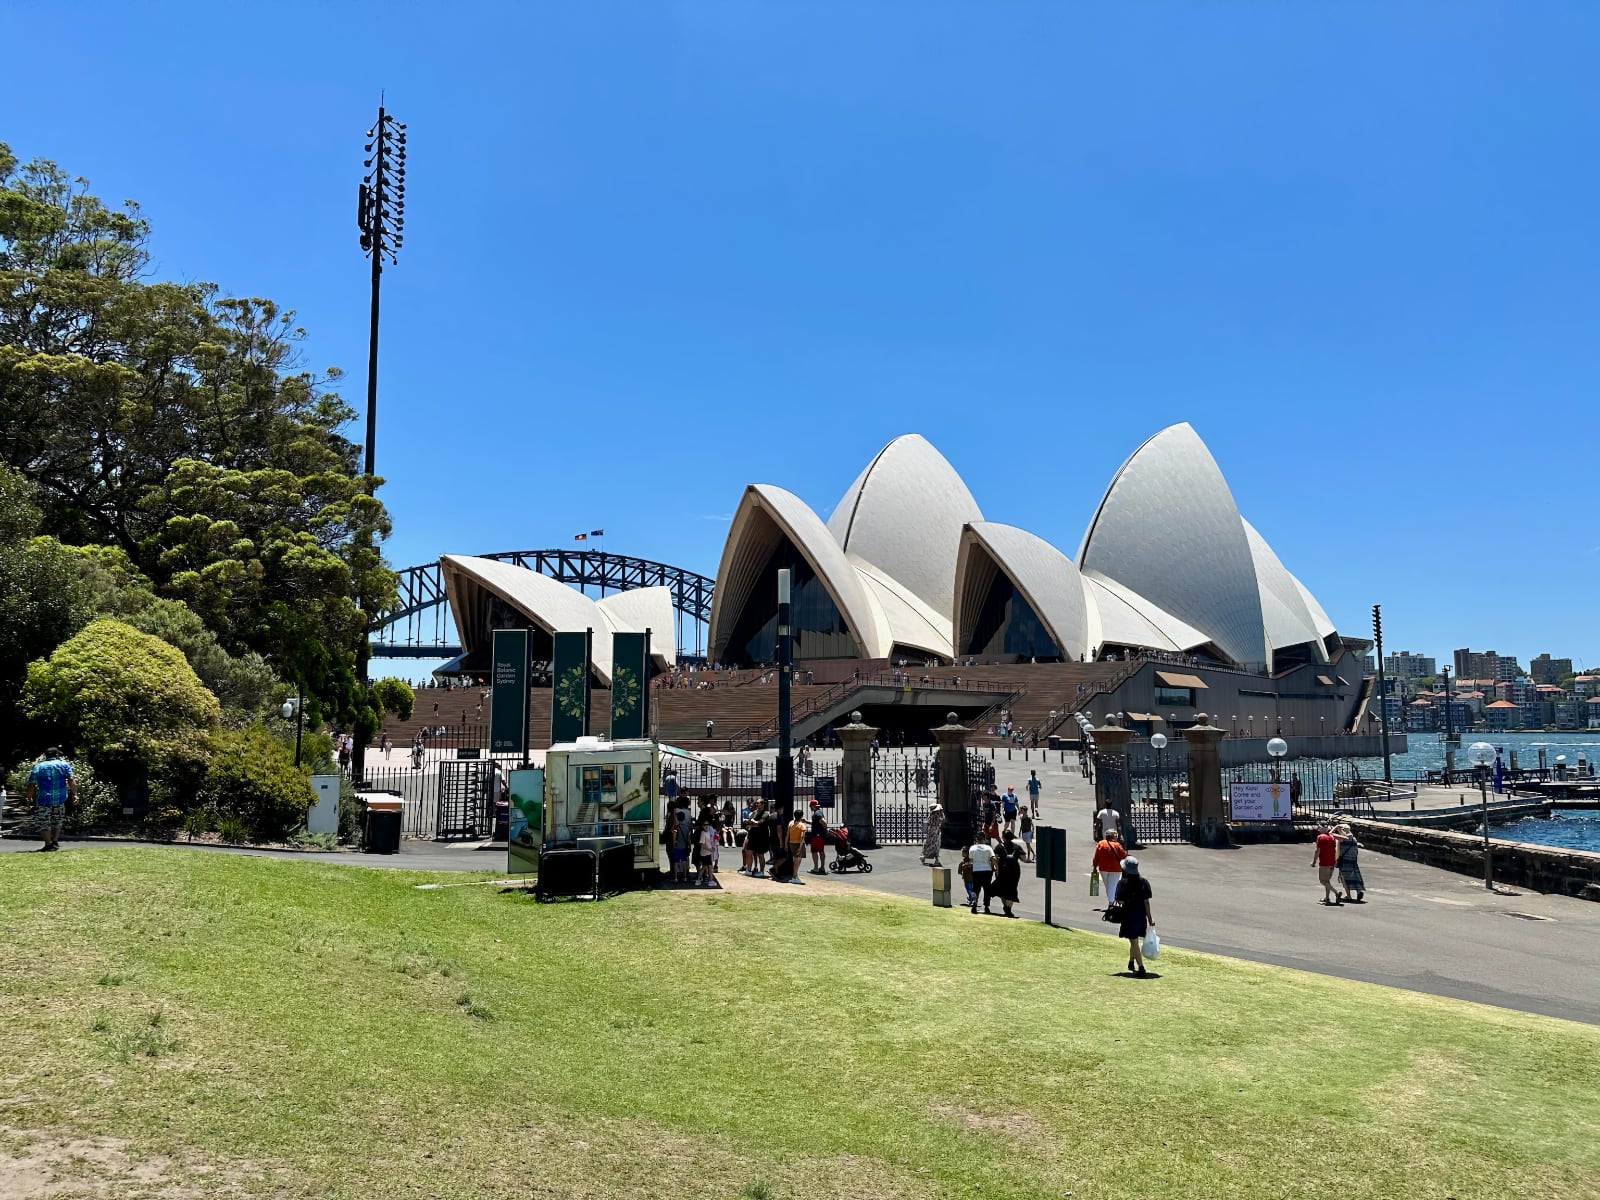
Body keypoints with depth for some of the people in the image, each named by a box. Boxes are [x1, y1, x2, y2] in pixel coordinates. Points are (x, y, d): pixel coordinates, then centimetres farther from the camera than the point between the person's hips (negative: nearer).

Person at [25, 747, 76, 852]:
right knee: (57, 821, 16)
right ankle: (55, 842, 12)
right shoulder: (64, 765, 5)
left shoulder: (37, 767, 7)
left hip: (44, 799, -1)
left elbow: (31, 785, 1)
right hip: (60, 798, 1)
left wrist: (29, 798, 11)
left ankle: (48, 844, 0)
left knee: (44, 823, 6)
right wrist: (75, 795, -7)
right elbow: (71, 780, -6)